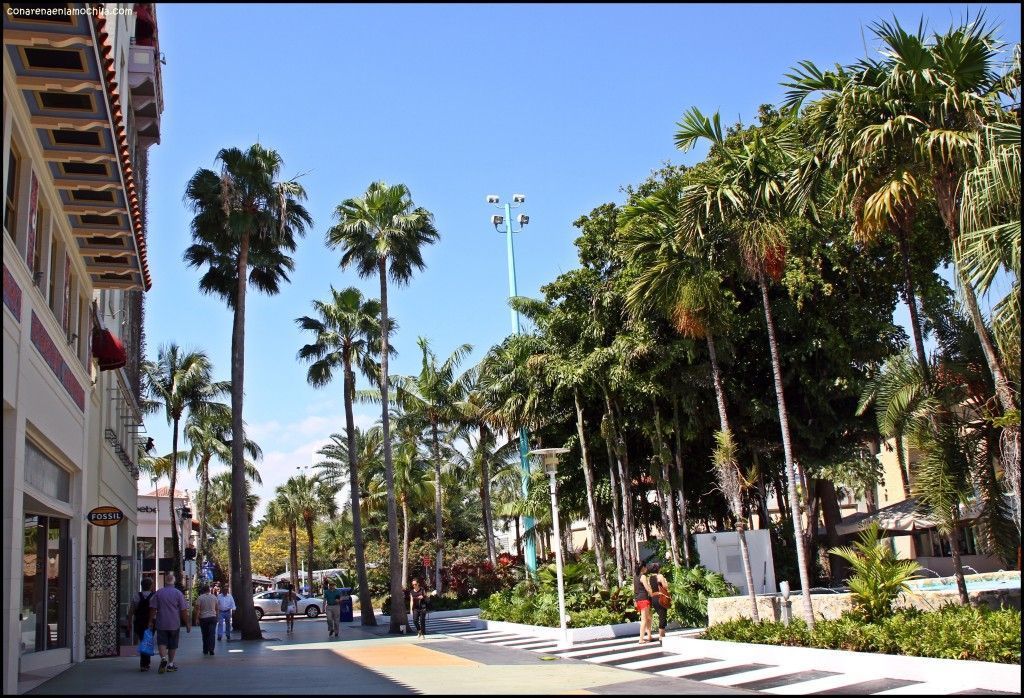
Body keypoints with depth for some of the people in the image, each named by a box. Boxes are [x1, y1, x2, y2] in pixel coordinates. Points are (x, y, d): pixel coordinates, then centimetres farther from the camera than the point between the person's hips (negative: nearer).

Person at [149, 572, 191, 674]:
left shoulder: (158, 593, 0)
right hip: (174, 624, 0)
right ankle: (170, 664, 15)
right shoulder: (178, 593, -4)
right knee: (173, 645, 11)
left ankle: (163, 658, -23)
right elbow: (184, 610, -4)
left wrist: (151, 621, 9)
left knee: (162, 642, 1)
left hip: (161, 624, 0)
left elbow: (153, 609, 0)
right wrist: (188, 624, 3)